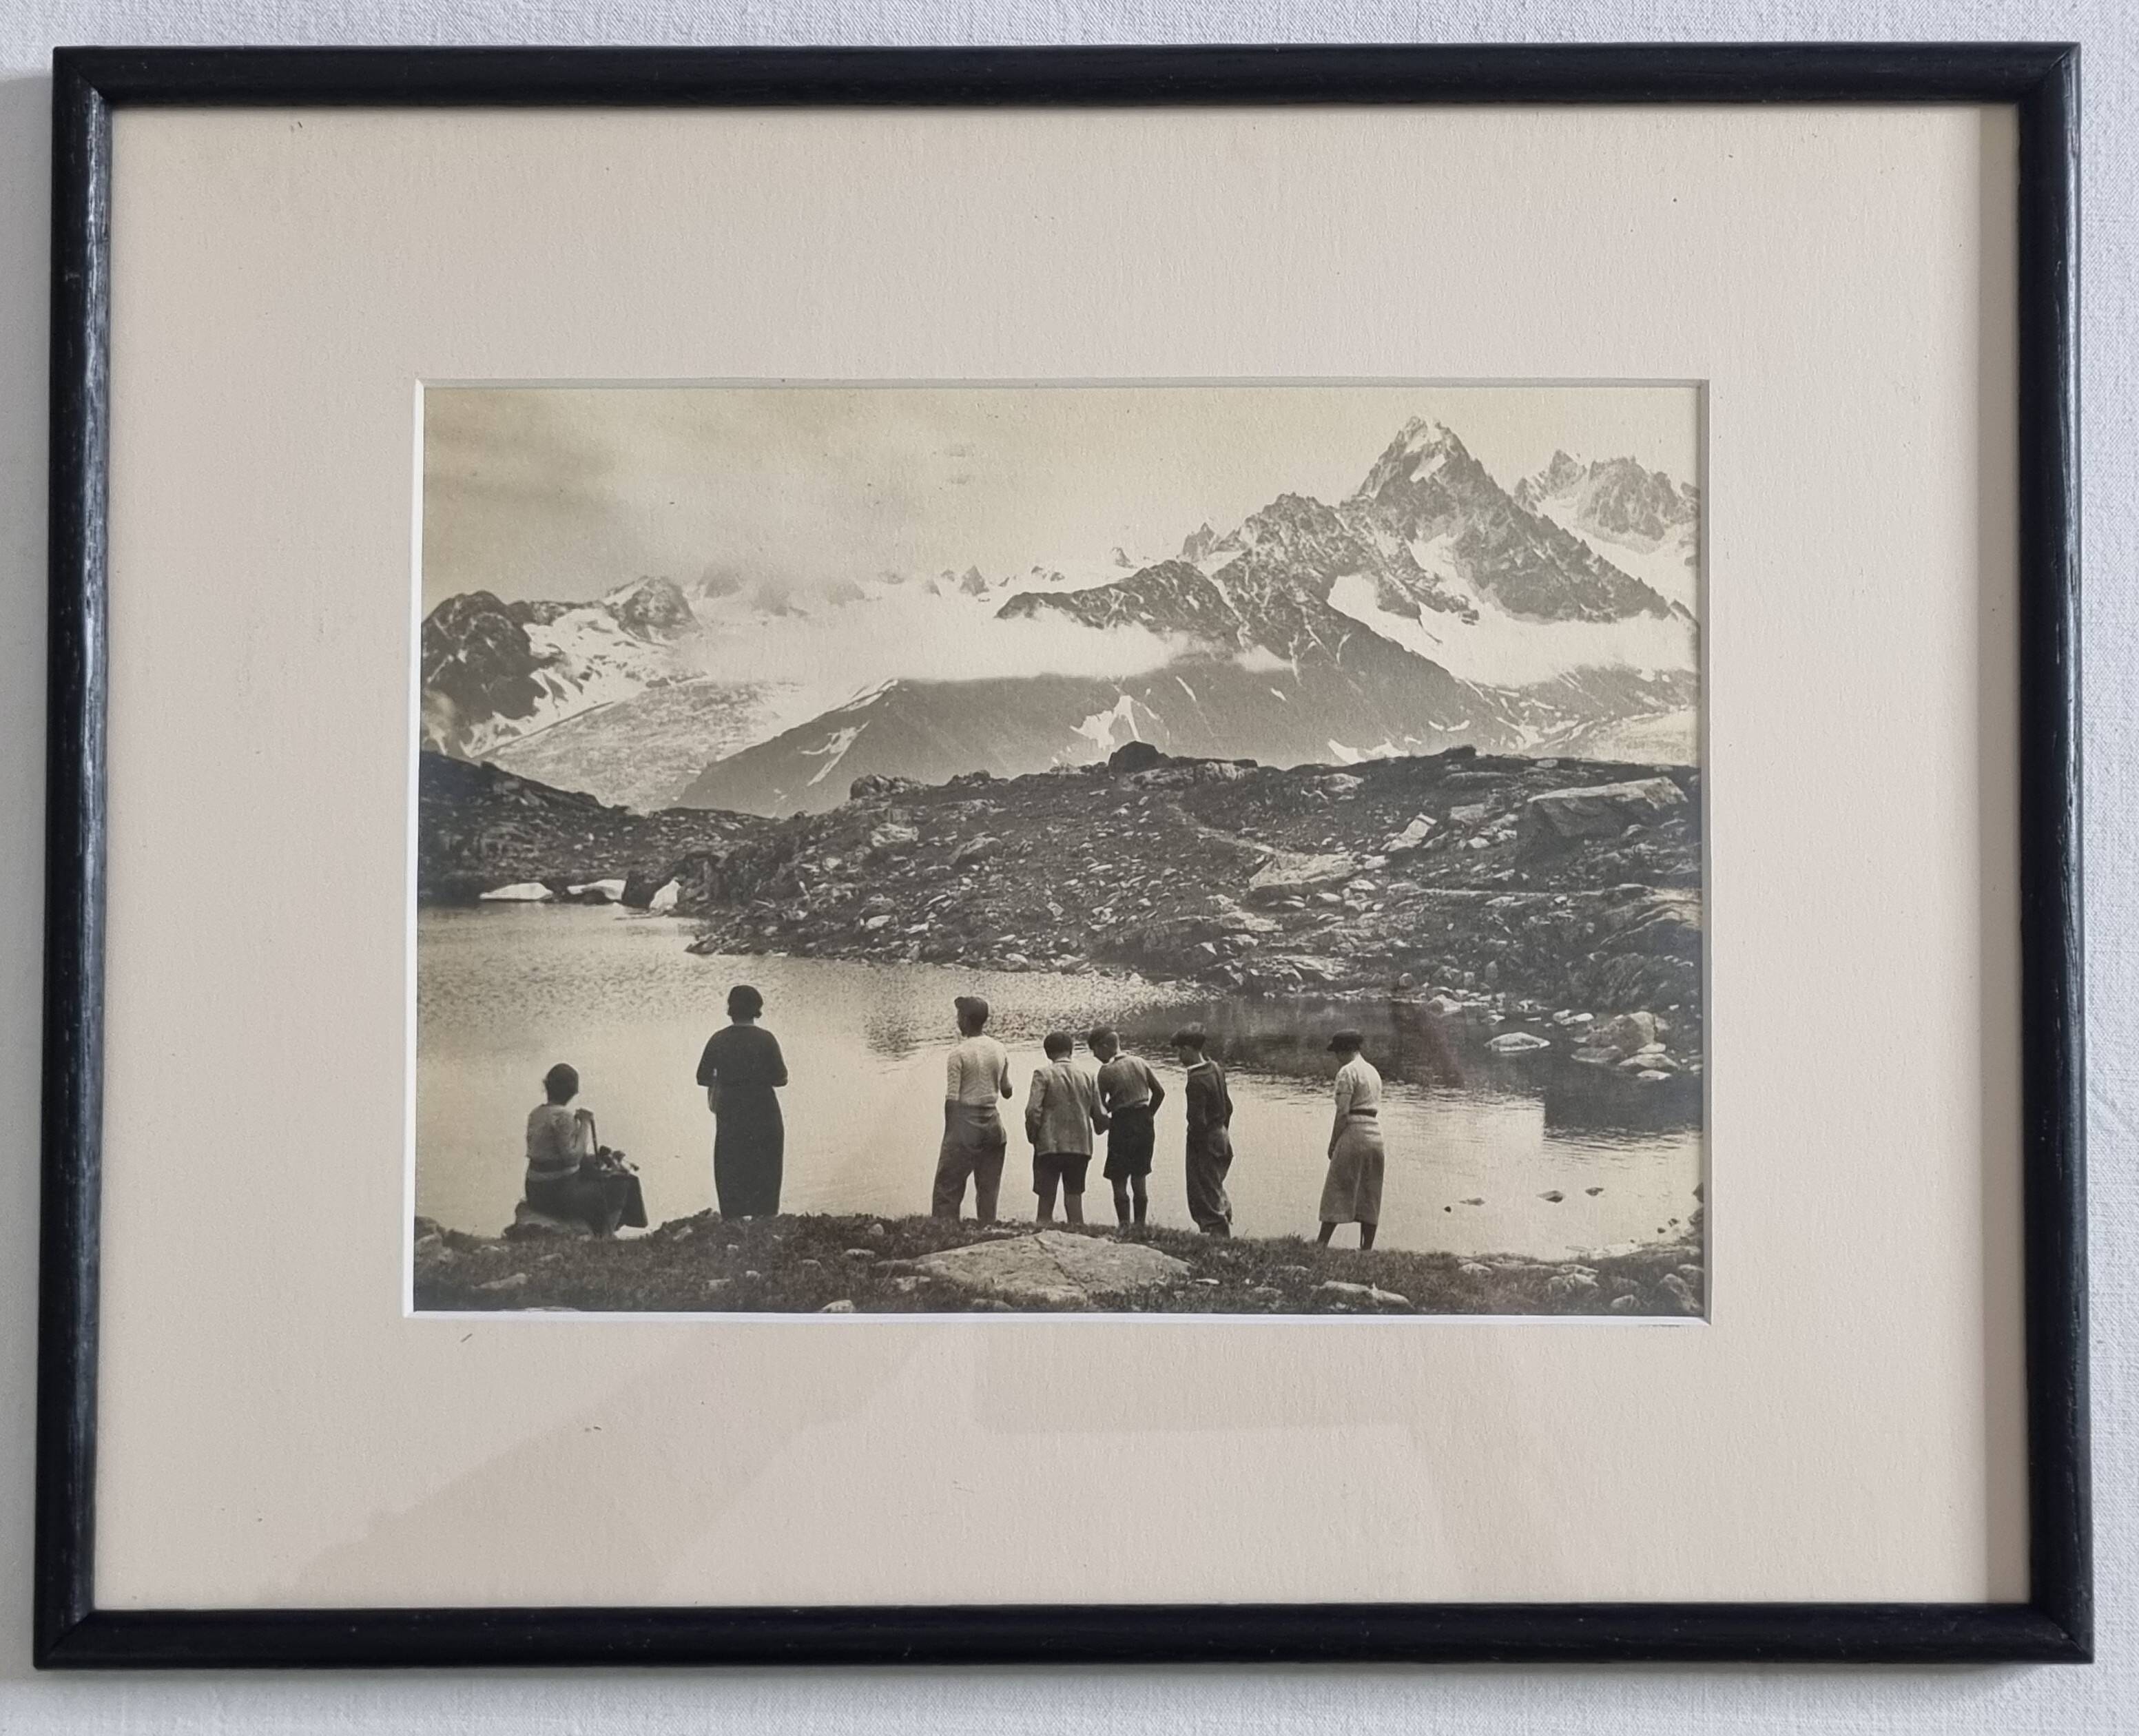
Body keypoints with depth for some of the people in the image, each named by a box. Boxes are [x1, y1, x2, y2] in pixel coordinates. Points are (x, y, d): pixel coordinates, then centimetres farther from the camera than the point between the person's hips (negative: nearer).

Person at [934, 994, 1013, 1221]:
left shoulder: (959, 1053, -10)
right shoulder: (1000, 1050, 6)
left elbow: (952, 1099, -11)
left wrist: (950, 1133, -5)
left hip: (966, 1124, -5)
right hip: (993, 1123, 5)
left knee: (947, 1189, -1)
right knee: (989, 1190, 10)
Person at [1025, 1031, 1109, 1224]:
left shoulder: (1043, 1074, -6)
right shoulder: (1087, 1076, 4)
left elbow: (1033, 1111, -14)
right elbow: (1100, 1115, 5)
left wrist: (1032, 1136, 2)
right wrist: (1101, 1127, 26)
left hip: (1050, 1145, -3)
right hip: (1081, 1147, 3)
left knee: (1046, 1200, 4)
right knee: (1074, 1198, 10)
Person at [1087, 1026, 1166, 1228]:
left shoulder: (1106, 1071, -10)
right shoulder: (1140, 1063, 4)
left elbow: (1100, 1105, -8)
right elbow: (1159, 1092, 6)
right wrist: (1149, 1115, 15)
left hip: (1122, 1125, -6)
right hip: (1144, 1124, 6)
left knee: (1119, 1181, 1)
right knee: (1139, 1179, 14)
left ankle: (1124, 1226, -4)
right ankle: (1140, 1225, 17)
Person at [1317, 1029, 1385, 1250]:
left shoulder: (1348, 1072, -8)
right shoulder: (1373, 1071, 17)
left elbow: (1343, 1113, -13)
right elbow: (1375, 1109, 14)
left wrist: (1333, 1143, -6)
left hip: (1354, 1133, -8)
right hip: (1376, 1134, 8)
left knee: (1338, 1191, -3)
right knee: (1370, 1196, 8)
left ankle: (1323, 1243, -3)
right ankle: (1367, 1249, 8)